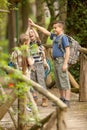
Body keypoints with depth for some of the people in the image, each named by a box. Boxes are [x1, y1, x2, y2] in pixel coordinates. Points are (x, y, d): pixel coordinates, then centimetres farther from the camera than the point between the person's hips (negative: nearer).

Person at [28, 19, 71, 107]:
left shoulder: (63, 37, -11)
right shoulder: (54, 36, 14)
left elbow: (67, 51, -15)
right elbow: (45, 31, 23)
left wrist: (65, 64, -20)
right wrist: (34, 25, 23)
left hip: (61, 61, -9)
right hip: (56, 61, 9)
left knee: (64, 82, -9)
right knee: (58, 82, 13)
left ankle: (67, 101, -9)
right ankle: (62, 99, 21)